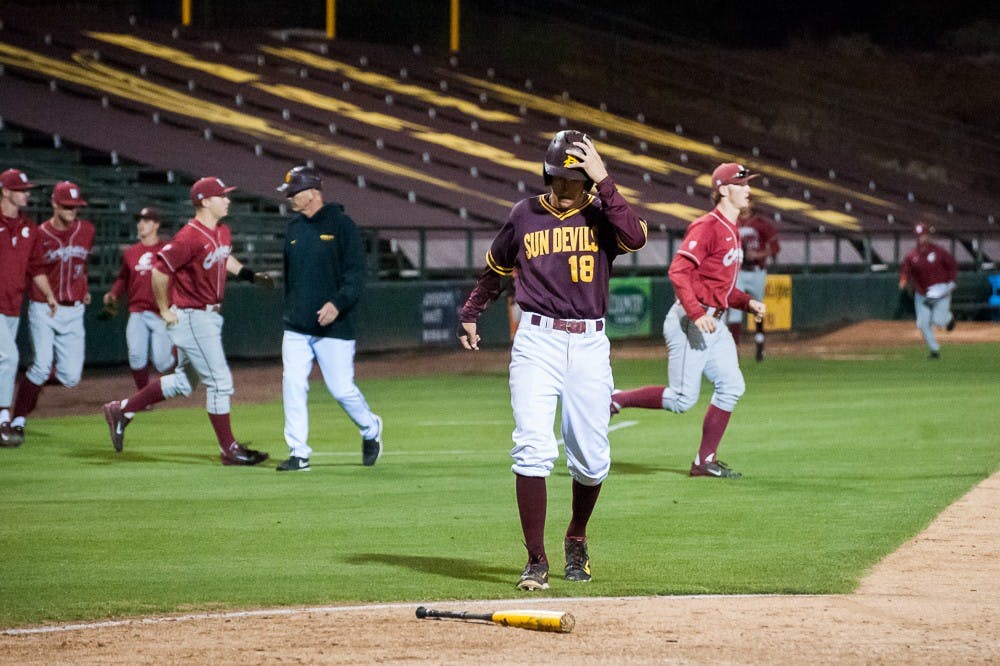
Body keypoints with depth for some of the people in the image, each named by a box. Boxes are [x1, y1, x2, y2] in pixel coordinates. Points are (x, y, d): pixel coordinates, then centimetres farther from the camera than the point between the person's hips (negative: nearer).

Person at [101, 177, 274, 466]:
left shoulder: (222, 233, 7)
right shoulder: (190, 238, -22)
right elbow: (159, 271, -22)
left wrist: (250, 275, 14)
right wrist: (165, 311, -16)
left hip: (210, 316, 10)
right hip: (191, 319, -10)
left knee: (184, 382, 18)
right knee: (219, 382, -6)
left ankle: (122, 410, 28)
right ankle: (229, 449, 3)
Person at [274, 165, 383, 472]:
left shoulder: (341, 225, -7)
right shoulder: (294, 228, 12)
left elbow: (356, 274, -11)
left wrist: (338, 303, -25)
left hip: (333, 329, -5)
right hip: (296, 328, 6)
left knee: (341, 388, -2)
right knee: (293, 386, -5)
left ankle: (371, 430, 27)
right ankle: (298, 454, 0)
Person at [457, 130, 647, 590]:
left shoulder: (601, 214, 2)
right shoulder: (525, 216, 5)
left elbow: (636, 237, -20)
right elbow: (496, 268, 22)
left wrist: (603, 181, -19)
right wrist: (469, 314, 26)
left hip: (590, 345, 1)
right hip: (537, 341, -1)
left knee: (592, 459, 5)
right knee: (533, 449, -13)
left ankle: (576, 539, 32)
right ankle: (536, 561, -11)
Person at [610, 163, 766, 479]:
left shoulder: (731, 232, 16)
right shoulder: (707, 227, -15)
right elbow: (678, 271, -23)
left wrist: (748, 303, 9)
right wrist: (697, 315, -30)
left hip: (713, 325, 9)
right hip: (689, 322, -9)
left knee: (731, 386, 3)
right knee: (683, 399, -9)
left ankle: (706, 461, 9)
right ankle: (613, 401, 6)